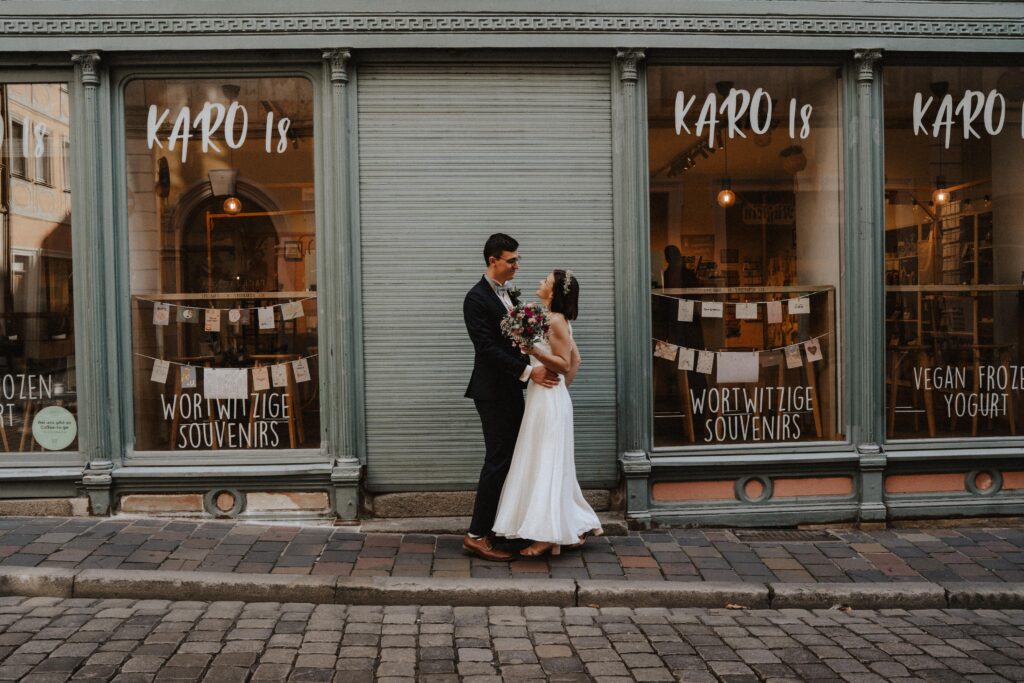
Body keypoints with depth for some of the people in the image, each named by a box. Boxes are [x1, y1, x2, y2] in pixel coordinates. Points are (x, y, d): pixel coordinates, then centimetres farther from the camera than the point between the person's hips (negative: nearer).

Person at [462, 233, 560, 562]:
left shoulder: (508, 295, 14)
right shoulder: (477, 298, -14)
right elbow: (487, 348, -21)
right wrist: (529, 372, -23)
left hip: (511, 390, 9)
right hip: (493, 392, -9)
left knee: (511, 458, 12)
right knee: (498, 461, -7)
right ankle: (477, 535, -1)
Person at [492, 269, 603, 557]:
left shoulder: (555, 320, -14)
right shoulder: (556, 319, 14)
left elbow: (565, 364, -17)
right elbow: (575, 358, 19)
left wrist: (535, 351, -25)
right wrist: (564, 386, 19)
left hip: (549, 400, -10)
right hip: (543, 397, 10)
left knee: (545, 463, -6)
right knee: (548, 464, 14)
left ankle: (548, 535, 0)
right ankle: (576, 526, 21)